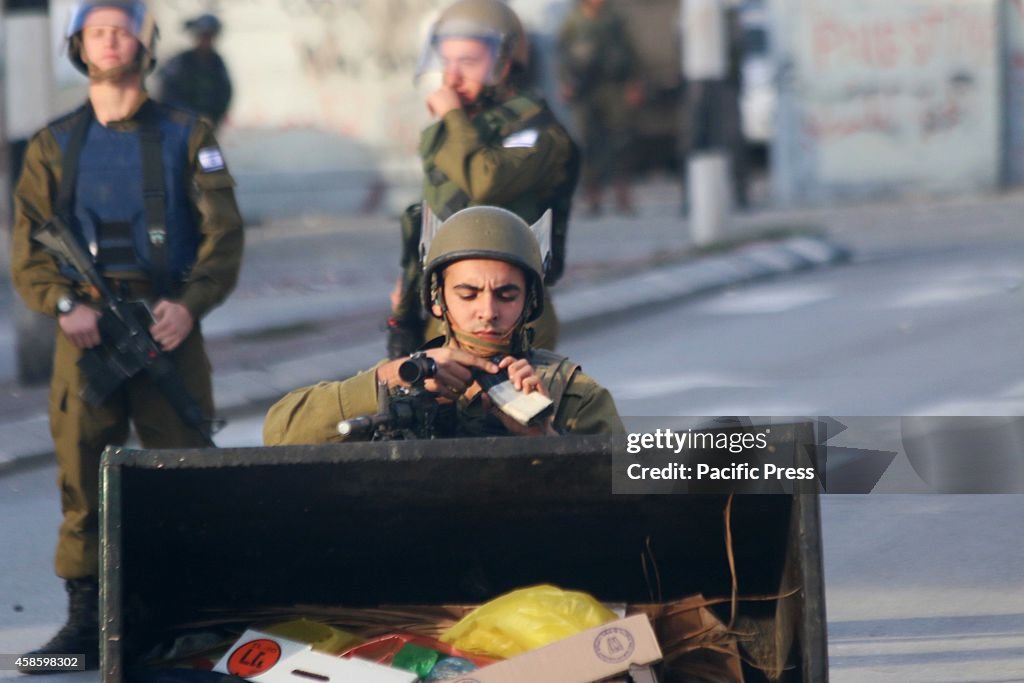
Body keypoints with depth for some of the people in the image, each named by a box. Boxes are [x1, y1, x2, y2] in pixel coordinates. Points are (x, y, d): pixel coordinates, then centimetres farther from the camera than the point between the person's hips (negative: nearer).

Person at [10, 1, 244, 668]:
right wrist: (65, 304, -11)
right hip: (85, 332, 1)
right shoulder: (53, 146, 14)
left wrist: (191, 303, -14)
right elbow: (28, 245, 8)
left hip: (168, 327, -1)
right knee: (82, 475, -2)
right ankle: (85, 621, 4)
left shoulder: (187, 136, 9)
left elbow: (223, 232, 2)